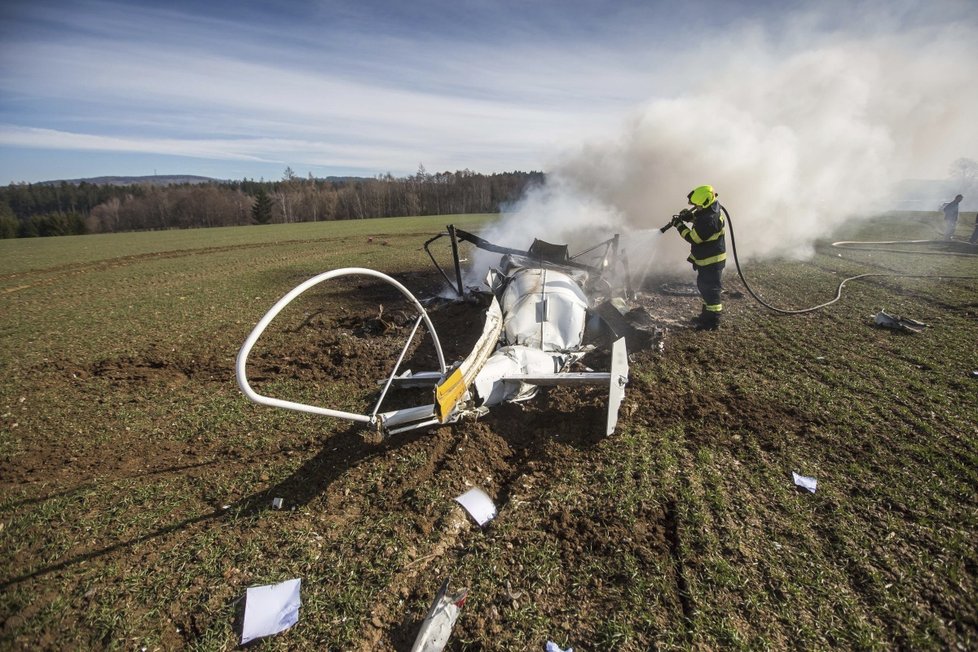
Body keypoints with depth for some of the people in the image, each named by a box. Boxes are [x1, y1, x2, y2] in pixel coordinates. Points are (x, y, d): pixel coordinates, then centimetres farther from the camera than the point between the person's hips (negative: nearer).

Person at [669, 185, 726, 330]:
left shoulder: (710, 220, -29)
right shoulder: (709, 210, 2)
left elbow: (693, 238, -23)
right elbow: (698, 217, 22)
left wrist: (679, 225, -14)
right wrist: (688, 216, 2)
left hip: (711, 261, -10)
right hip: (707, 259, 10)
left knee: (710, 290, -1)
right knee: (704, 287, 20)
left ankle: (713, 322, 10)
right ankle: (707, 315, 34)